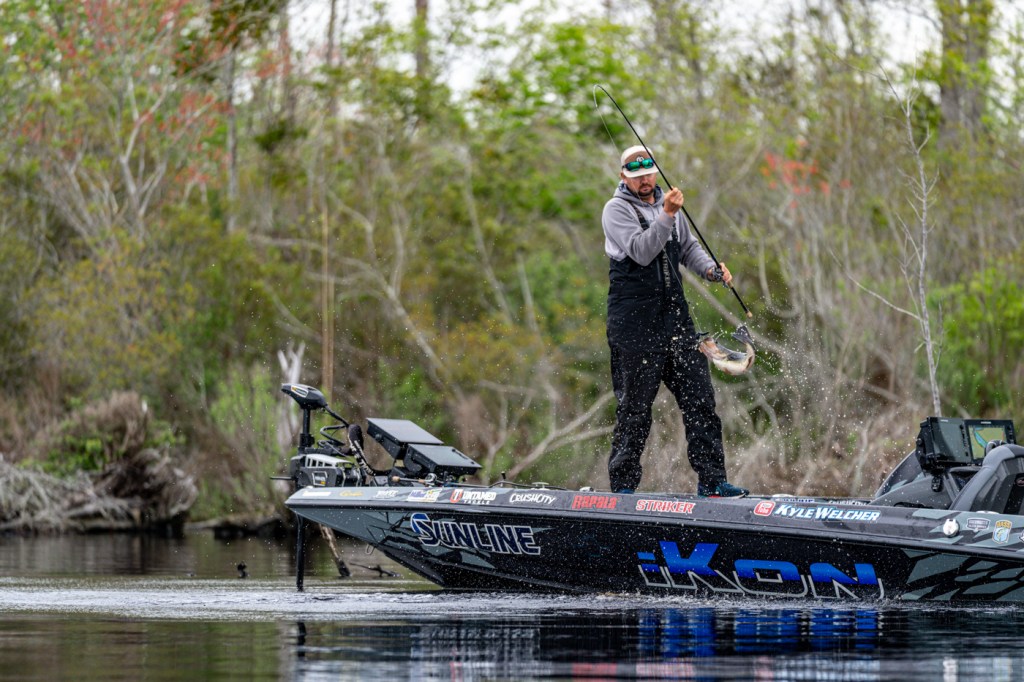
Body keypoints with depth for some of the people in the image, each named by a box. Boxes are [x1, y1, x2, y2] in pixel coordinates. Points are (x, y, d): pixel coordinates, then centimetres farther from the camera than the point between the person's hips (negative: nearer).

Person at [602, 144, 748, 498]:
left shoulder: (667, 204, 14)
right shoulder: (617, 209, -6)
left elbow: (688, 248, 24)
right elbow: (641, 252, -20)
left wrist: (711, 269, 5)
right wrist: (666, 216, -30)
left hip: (675, 315, 6)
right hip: (634, 320, -6)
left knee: (699, 398, 1)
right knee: (635, 406, -1)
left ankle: (711, 480, 3)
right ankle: (623, 485, 8)